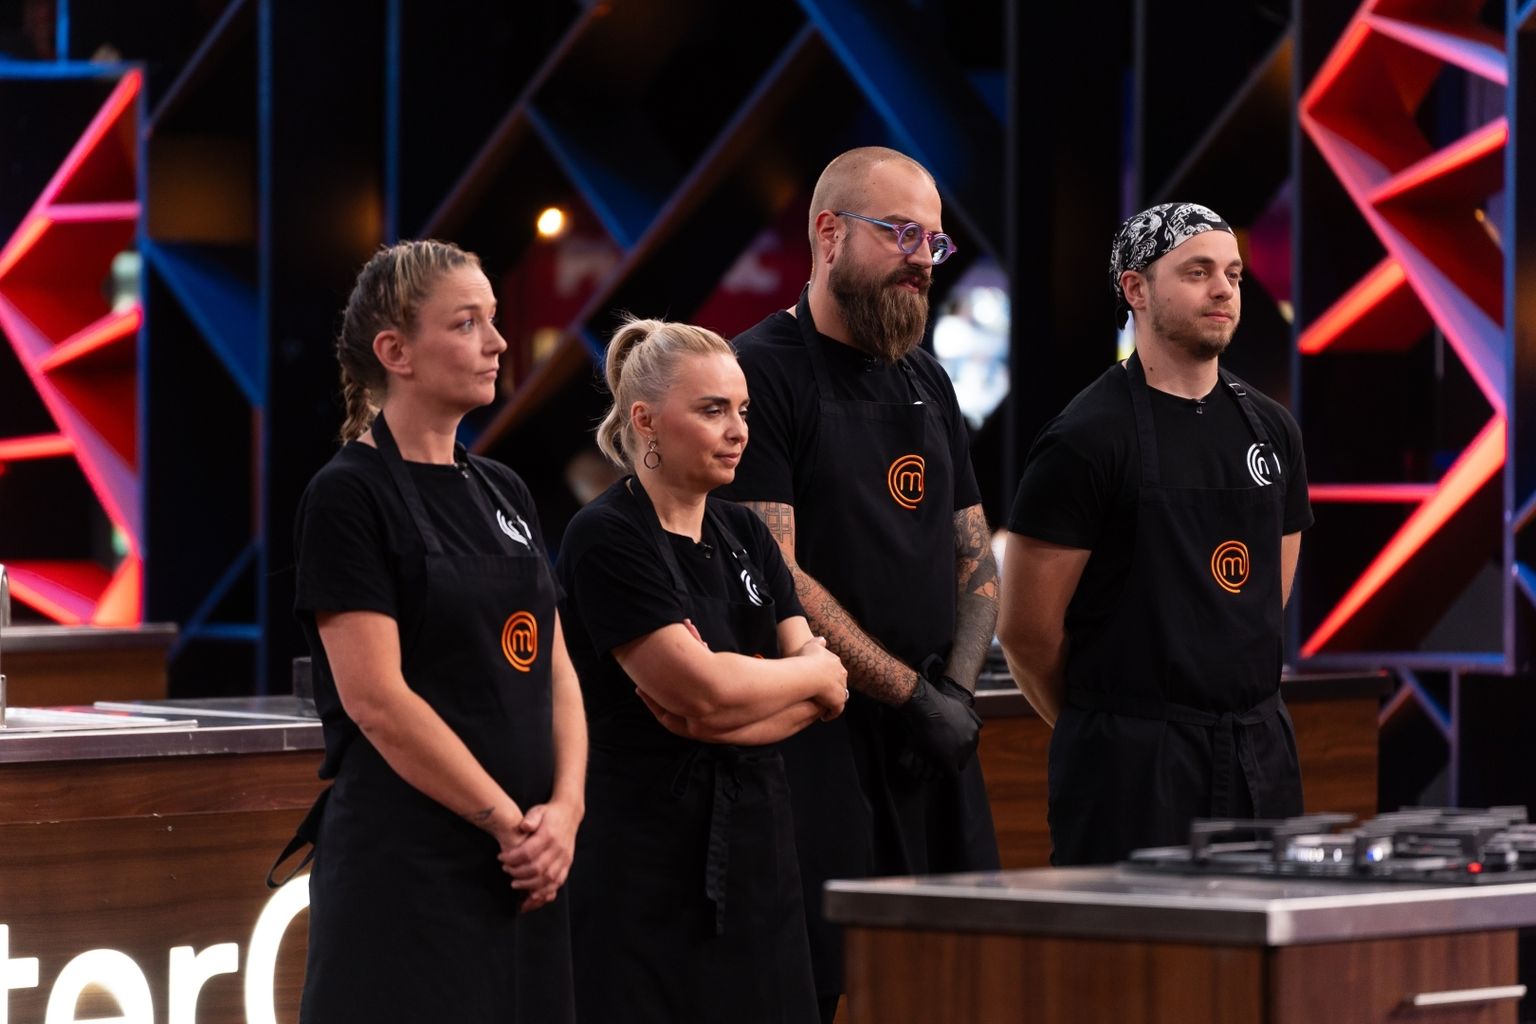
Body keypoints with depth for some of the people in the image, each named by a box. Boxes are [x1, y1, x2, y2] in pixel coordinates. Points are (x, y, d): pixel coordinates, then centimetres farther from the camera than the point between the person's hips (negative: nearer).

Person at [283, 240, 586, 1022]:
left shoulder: (502, 493, 15)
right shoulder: (350, 497, -7)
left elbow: (554, 670, 14)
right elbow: (375, 698, -14)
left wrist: (565, 809, -3)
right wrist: (508, 821, -12)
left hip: (524, 868, 7)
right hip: (405, 867, -7)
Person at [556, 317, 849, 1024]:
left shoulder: (743, 534, 12)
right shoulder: (607, 540, -10)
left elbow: (827, 694, 5)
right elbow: (709, 692, -18)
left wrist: (716, 716, -13)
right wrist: (814, 672, -1)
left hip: (753, 841, 7)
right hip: (648, 852, -7)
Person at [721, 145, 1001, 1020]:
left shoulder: (927, 382, 18)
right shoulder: (766, 373, -7)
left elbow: (975, 555, 20)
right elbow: (774, 579, -14)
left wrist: (958, 689, 1)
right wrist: (912, 693, -13)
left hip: (933, 746, 7)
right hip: (819, 741, -7)